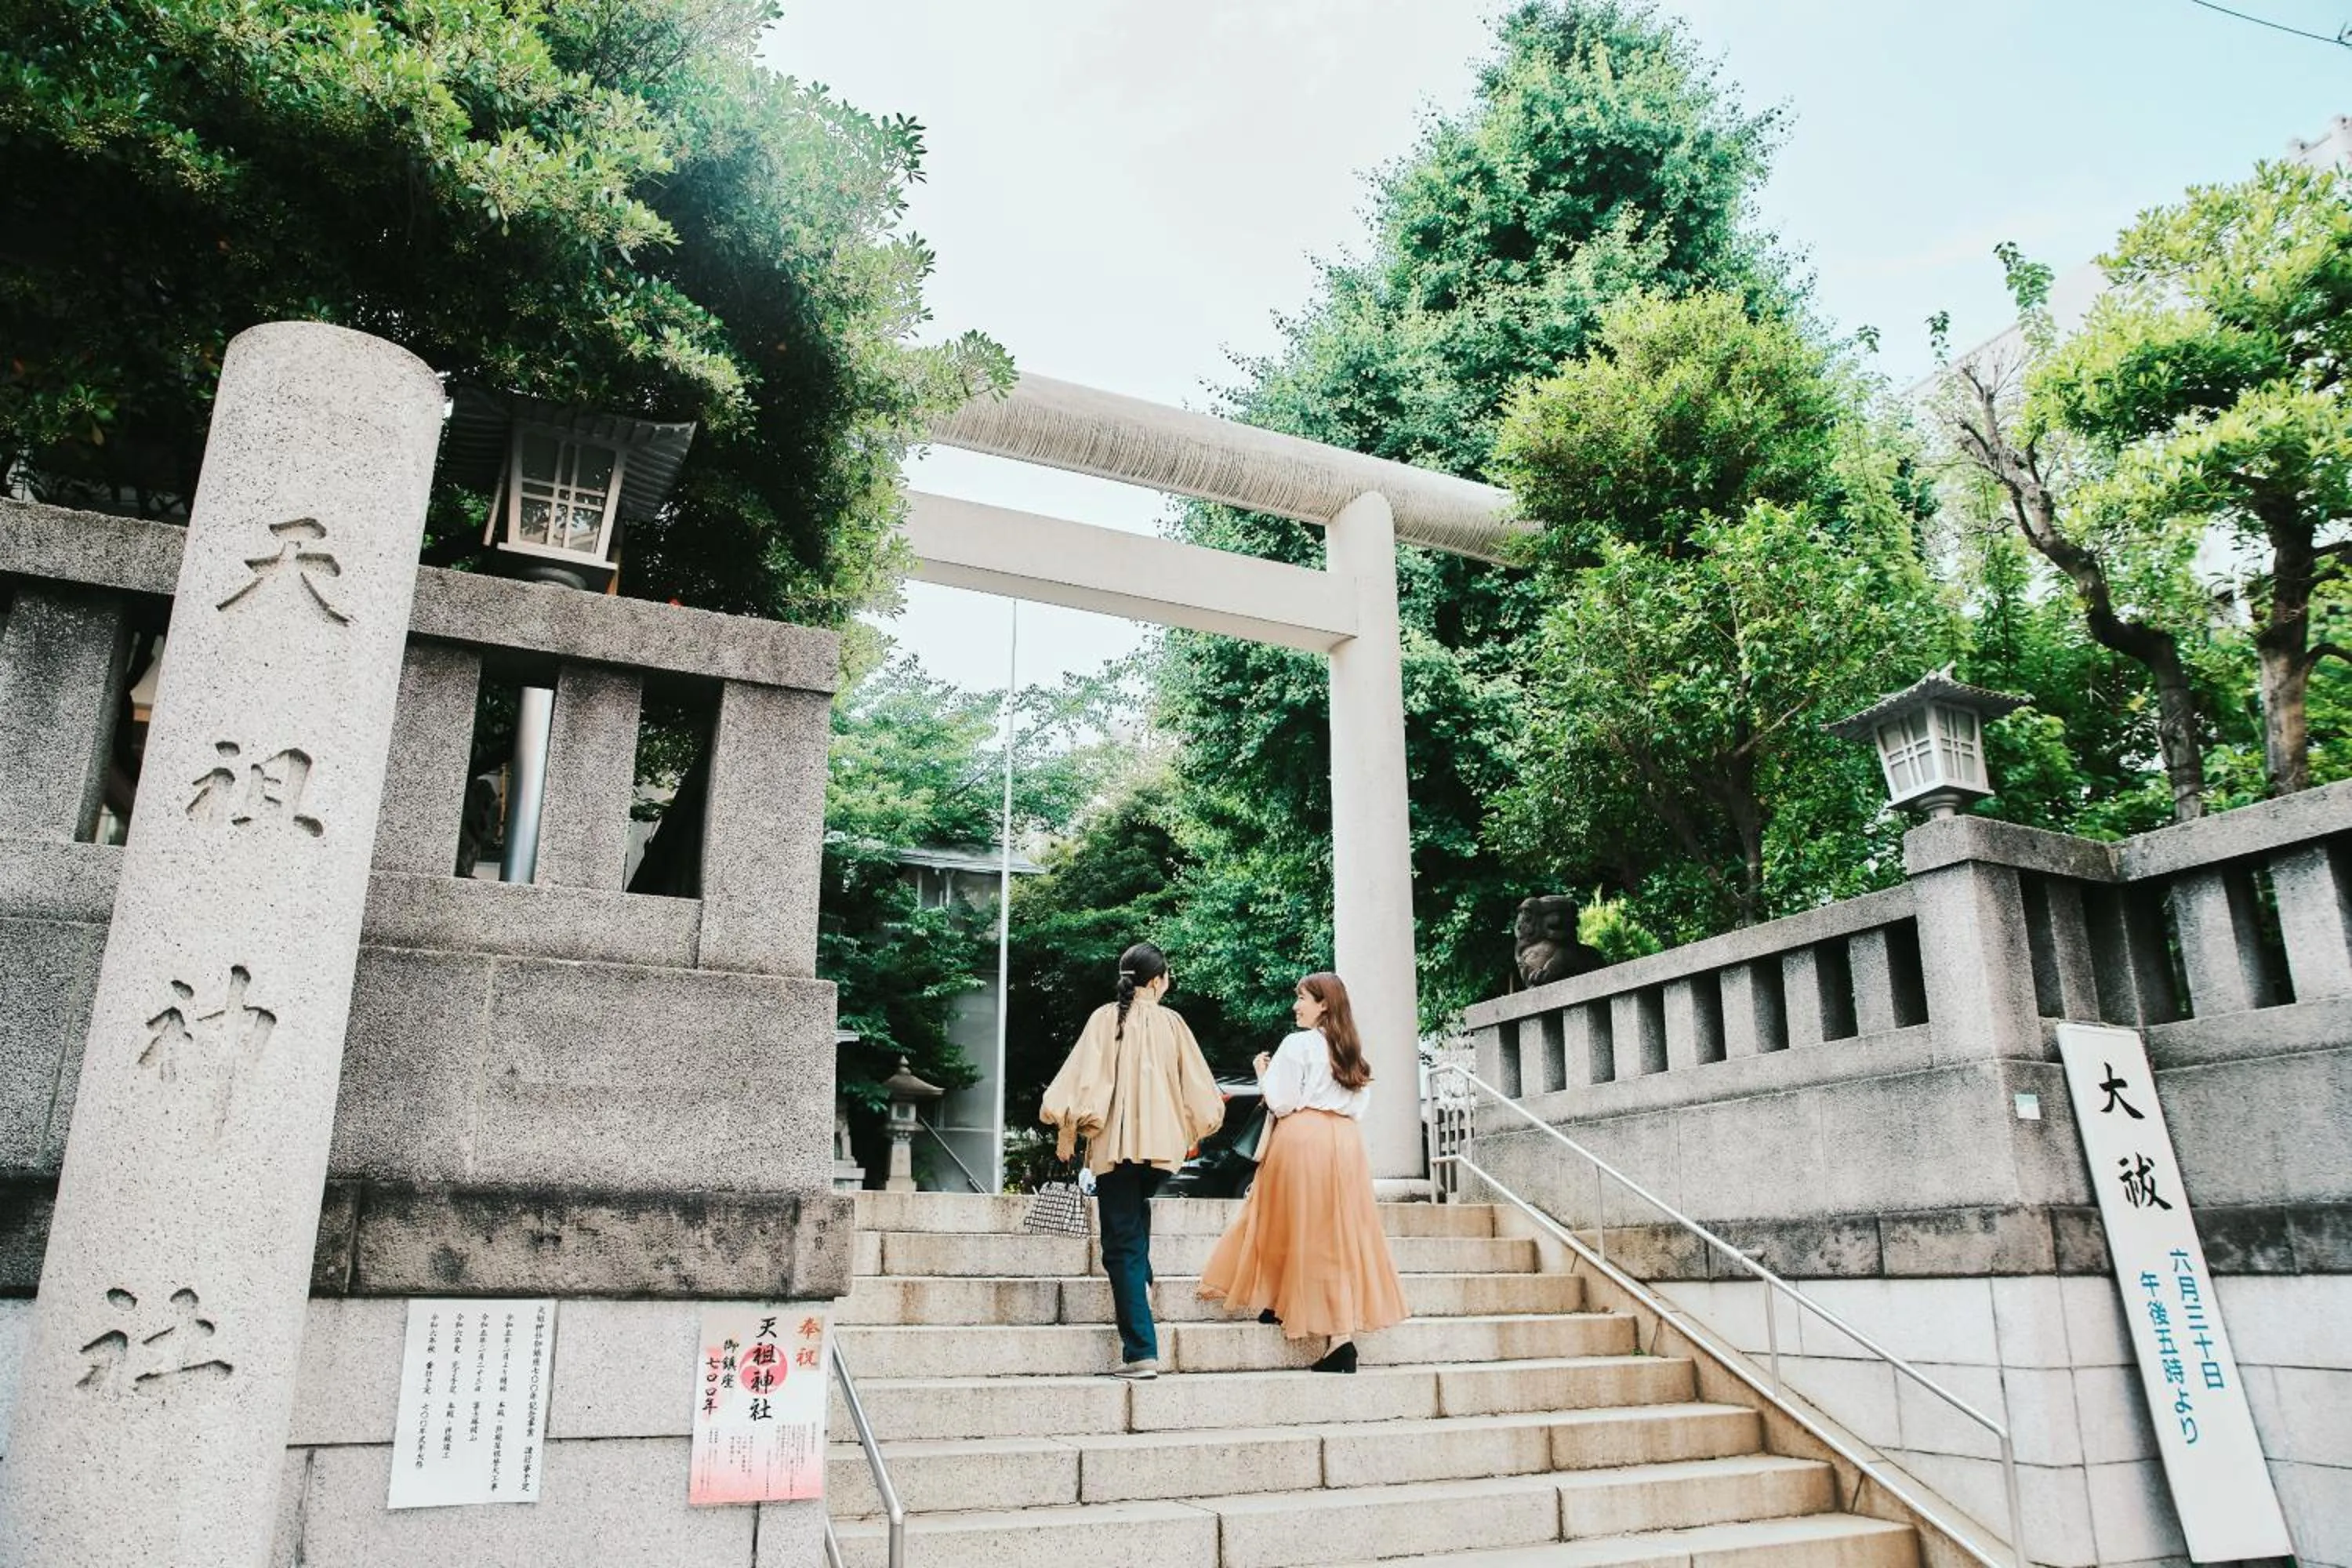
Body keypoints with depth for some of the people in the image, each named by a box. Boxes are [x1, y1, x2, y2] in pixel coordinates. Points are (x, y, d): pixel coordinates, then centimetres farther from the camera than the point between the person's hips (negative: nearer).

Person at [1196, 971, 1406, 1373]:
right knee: (1342, 1234, 4)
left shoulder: (1298, 1045, -8)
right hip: (1347, 1143, 6)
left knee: (1301, 1229, 7)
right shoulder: (1353, 1051, 13)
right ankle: (1343, 1331, -1)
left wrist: (1263, 1074, 5)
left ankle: (1278, 1304, 22)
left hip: (1302, 1141, -6)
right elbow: (1359, 1107, 15)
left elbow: (1281, 1103, -10)